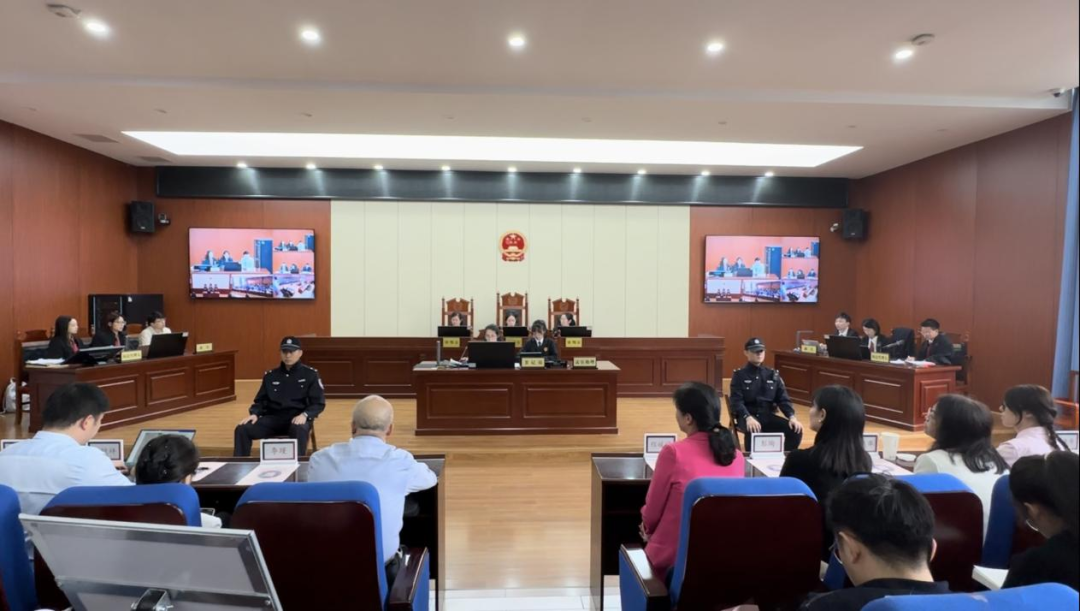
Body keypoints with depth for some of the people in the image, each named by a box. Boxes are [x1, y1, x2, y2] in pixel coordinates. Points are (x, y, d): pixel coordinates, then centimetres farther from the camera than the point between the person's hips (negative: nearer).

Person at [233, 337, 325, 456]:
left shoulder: (310, 374, 3)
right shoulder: (270, 376, 14)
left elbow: (319, 403, 0)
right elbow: (260, 401, 17)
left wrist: (305, 415, -19)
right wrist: (254, 414, -5)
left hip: (297, 418, -4)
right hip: (273, 418, 4)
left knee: (299, 430, -39)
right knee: (242, 429, -19)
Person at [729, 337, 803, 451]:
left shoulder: (773, 375, 12)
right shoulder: (739, 375, 0)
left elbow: (783, 399, 8)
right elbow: (737, 401, -10)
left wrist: (792, 416, -12)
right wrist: (748, 417, -29)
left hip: (768, 415, 5)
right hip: (747, 416, -4)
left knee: (796, 430, -17)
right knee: (754, 431, -36)